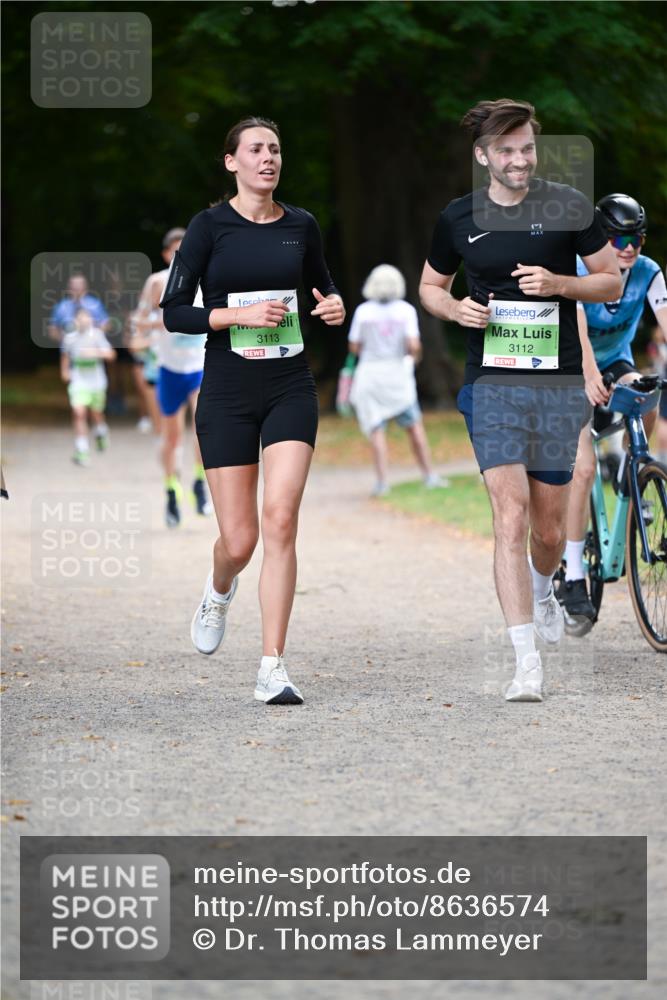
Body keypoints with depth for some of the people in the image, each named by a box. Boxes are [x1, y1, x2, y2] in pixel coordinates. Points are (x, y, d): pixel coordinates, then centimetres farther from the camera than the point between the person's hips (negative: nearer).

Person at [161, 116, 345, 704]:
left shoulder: (300, 225, 6)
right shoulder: (211, 226, -3)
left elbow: (323, 287, 22)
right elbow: (173, 312, -6)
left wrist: (335, 306, -1)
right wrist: (241, 314, -18)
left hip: (290, 390, 2)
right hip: (227, 395, -2)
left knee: (280, 521, -14)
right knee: (239, 540, -1)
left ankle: (273, 670, -11)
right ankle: (220, 589, 39)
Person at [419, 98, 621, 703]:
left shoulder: (568, 207, -1)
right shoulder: (458, 219, 4)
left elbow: (612, 283, 5)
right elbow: (431, 285, 18)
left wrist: (559, 283, -14)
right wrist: (455, 308, -4)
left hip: (558, 384, 0)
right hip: (492, 383, 0)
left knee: (549, 529, 11)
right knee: (511, 516, -16)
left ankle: (542, 590, 47)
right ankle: (527, 664, -18)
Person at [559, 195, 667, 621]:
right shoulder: (579, 271, -24)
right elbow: (577, 330, -38)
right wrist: (590, 378, -55)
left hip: (617, 362, 3)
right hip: (574, 372, -3)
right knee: (584, 469, -16)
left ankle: (630, 472, -2)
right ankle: (574, 578, -11)